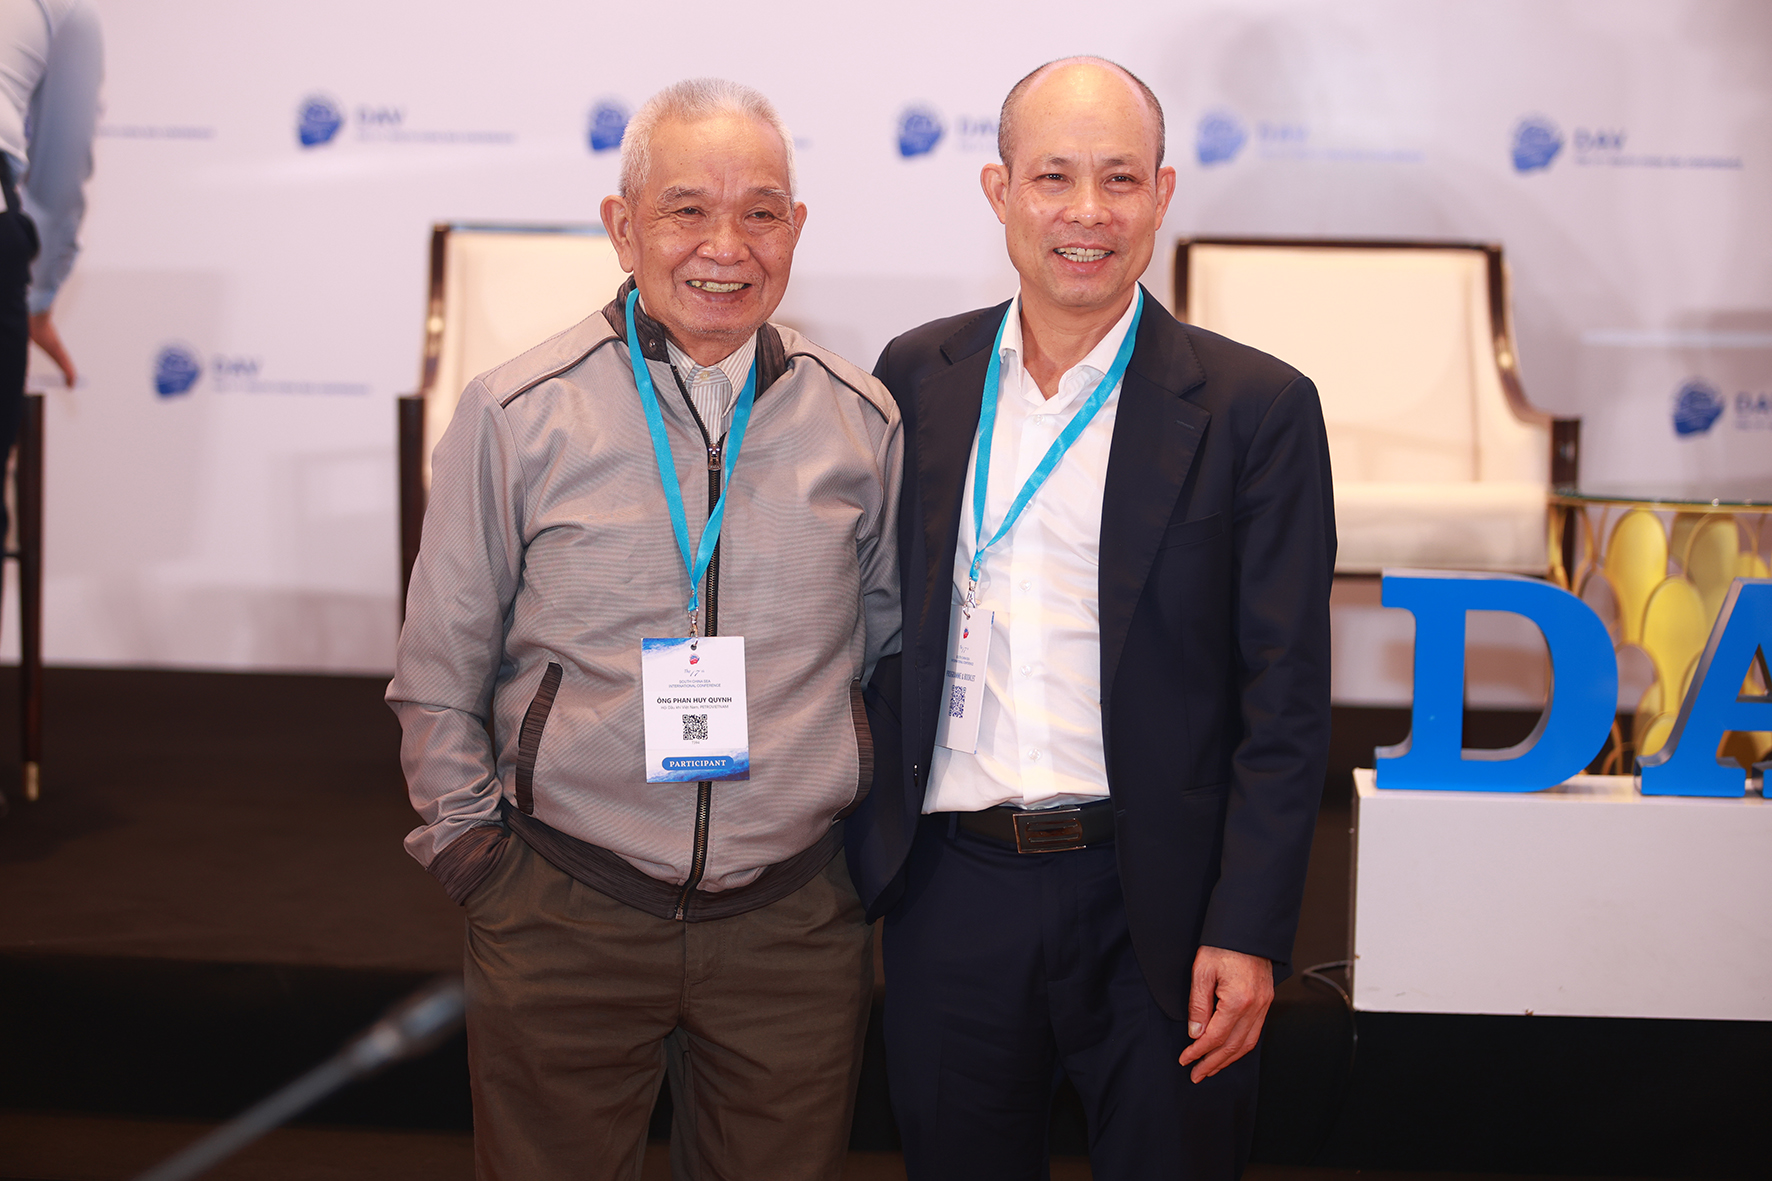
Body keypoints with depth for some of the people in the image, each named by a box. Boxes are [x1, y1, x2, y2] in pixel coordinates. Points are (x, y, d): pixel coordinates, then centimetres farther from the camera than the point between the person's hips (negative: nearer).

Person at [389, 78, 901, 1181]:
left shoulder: (862, 420, 2)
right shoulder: (516, 415, -4)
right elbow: (438, 672, 5)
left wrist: (872, 828, 9)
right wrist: (471, 841, 2)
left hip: (793, 922, 2)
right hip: (563, 922, -1)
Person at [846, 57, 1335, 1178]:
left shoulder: (1254, 406, -4)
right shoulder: (919, 376, 5)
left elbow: (1286, 701, -5)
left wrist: (1247, 934, -11)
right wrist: (866, 844, 7)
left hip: (1154, 905, -2)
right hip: (950, 888, 3)